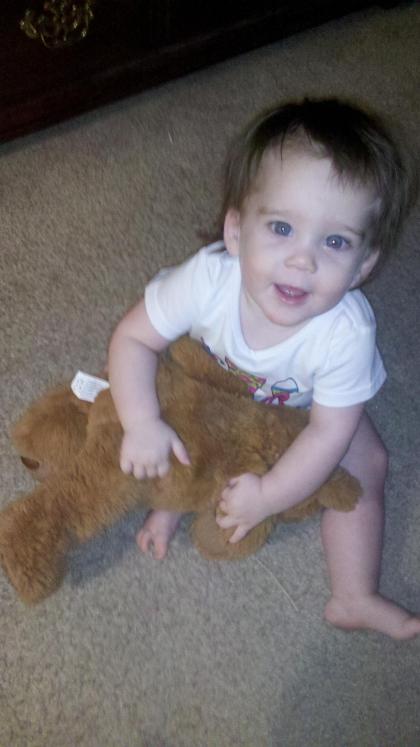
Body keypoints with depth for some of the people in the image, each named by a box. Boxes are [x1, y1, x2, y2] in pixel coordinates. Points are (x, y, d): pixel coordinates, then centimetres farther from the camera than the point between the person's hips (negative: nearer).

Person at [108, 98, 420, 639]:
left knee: (366, 463, -11)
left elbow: (329, 432, -30)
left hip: (301, 409, -1)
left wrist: (268, 497, -30)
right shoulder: (207, 280, -41)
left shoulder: (346, 333, -41)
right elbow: (133, 338, -27)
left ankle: (354, 599, 2)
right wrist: (142, 424, -38)